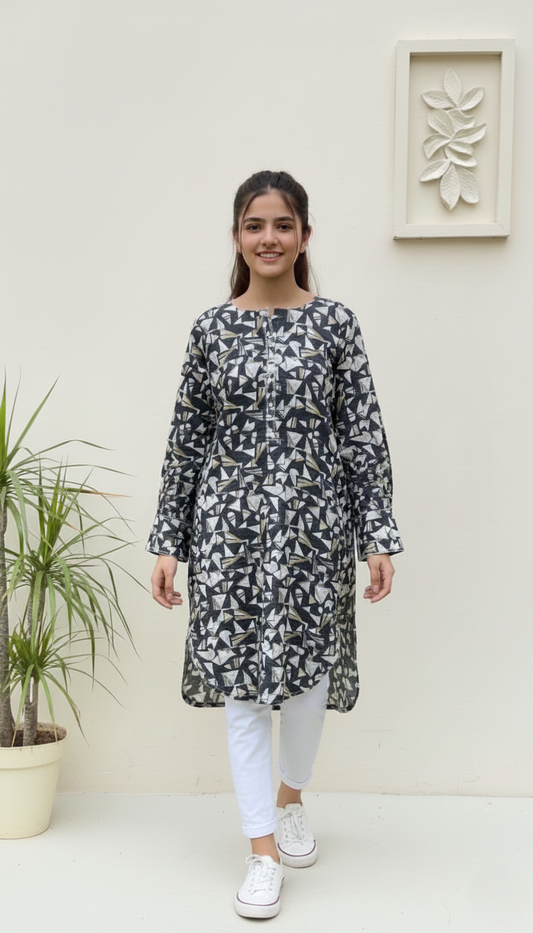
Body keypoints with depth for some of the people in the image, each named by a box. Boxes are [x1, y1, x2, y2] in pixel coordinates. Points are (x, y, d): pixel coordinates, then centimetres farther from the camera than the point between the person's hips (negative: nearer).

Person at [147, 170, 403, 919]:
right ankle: (264, 851, 14)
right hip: (230, 525, 1)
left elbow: (365, 436, 0)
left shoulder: (335, 322, 0)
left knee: (308, 675, 9)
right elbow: (186, 441, 5)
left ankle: (291, 798, 38)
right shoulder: (212, 327, 3)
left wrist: (379, 535, -5)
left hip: (314, 524, 0)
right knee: (241, 682, 2)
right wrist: (167, 542, 3)